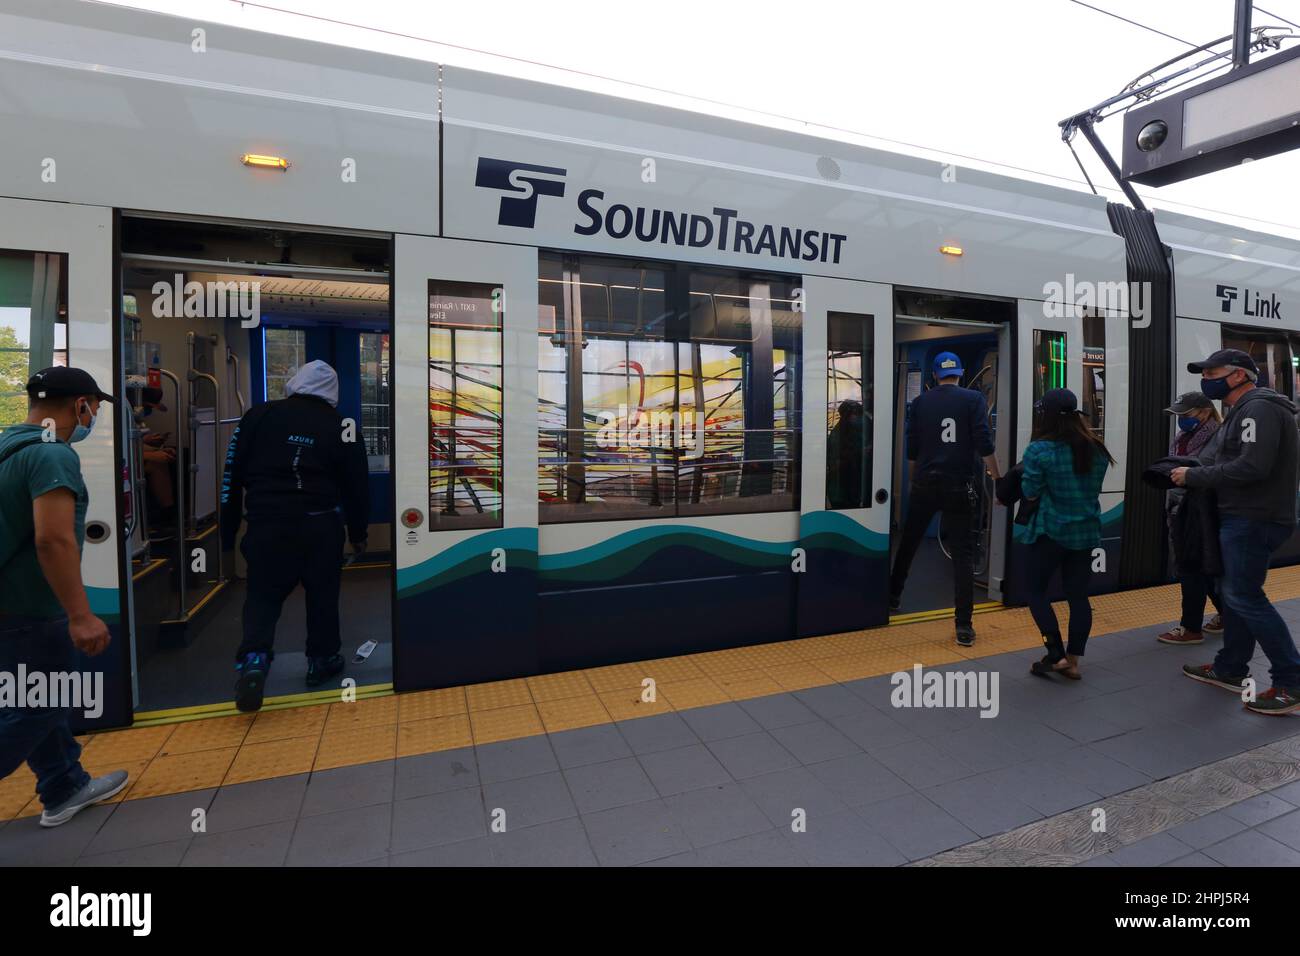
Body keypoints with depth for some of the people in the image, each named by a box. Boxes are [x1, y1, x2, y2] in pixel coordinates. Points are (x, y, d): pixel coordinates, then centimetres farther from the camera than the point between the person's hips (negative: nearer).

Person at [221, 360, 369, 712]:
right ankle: (322, 659, 24)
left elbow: (233, 473, 4)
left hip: (267, 522, 1)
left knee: (263, 593, 12)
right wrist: (358, 533, 17)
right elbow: (356, 487, 5)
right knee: (322, 593, 13)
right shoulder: (342, 428, 1)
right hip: (320, 525, 0)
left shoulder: (260, 415, 4)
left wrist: (228, 530, 10)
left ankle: (253, 657, -8)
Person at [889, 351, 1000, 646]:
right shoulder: (974, 400, -1)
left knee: (908, 544, 17)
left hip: (924, 485, 2)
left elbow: (911, 449, 7)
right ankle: (964, 626, 1)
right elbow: (984, 445, -8)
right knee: (962, 554, 2)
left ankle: (893, 597, 31)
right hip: (959, 486, -2)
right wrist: (998, 480, 0)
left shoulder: (920, 402, 5)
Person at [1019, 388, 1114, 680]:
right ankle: (1072, 661, 15)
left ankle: (1056, 654, 3)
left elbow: (1030, 493, -12)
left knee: (1037, 591, 9)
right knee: (1078, 595, 10)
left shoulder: (1039, 450, -15)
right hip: (1086, 531, 6)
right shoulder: (1097, 450, 5)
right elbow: (1094, 488, 15)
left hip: (1050, 530, -5)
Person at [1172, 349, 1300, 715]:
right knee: (1232, 592, 14)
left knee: (1244, 597, -6)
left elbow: (1252, 466, -25)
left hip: (1253, 520, -10)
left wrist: (1193, 476, -18)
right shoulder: (1245, 410, 18)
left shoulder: (1258, 409, -15)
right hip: (1243, 517, 10)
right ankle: (1230, 670, 24)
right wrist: (1195, 475, 3)